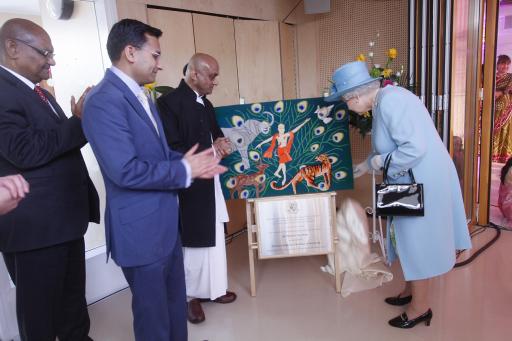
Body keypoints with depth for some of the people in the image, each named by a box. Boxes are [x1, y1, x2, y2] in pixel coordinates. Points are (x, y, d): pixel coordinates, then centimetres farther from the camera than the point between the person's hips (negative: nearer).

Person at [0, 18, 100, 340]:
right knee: (40, 307, 10)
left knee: (73, 296, 23)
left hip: (66, 217, 9)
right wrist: (80, 122, -20)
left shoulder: (41, 93, 15)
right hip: (35, 224, -9)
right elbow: (26, 151, -26)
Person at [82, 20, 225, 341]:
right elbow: (125, 170, -28)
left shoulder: (141, 96, 12)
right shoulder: (104, 100, -20)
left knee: (175, 298, 24)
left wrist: (192, 163, -1)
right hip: (141, 226, -9)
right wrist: (184, 170, -17)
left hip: (165, 219, 9)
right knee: (153, 307, 11)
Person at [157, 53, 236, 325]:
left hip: (210, 183, 8)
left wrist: (220, 143, -1)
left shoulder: (206, 104, 12)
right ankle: (192, 296, 25)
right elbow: (172, 149, -20)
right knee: (193, 242, 5)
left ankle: (213, 288, 34)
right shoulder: (169, 102, -15)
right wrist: (210, 151, -17)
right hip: (188, 187, -8)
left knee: (214, 239, 17)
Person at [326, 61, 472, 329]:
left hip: (425, 180, -10)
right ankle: (411, 291, 38)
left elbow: (415, 147, -30)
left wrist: (379, 162, -17)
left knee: (417, 240, 3)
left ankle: (420, 307, 21)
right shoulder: (380, 103, 8)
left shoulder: (391, 101, -23)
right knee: (410, 238, 20)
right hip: (412, 180, 10)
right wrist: (364, 166, 21)